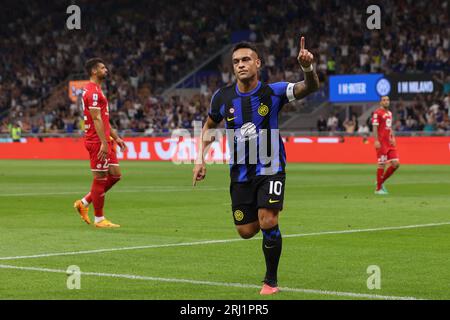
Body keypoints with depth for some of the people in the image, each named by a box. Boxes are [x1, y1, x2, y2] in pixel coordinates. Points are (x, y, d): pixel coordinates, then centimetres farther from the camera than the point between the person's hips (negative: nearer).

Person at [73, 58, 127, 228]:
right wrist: (104, 143, -24)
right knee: (100, 178, -3)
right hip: (97, 141, -10)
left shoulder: (96, 90, 20)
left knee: (115, 175, 11)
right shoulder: (93, 91, -14)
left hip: (104, 140, 10)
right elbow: (96, 119, -20)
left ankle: (84, 203, 18)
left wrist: (115, 137, 22)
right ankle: (99, 219, 5)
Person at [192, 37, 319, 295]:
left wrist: (308, 68, -44)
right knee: (246, 231, 5)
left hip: (270, 169, -3)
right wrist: (200, 159, 4)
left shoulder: (273, 92, -11)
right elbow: (209, 127, 14)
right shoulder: (223, 97, -4)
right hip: (240, 172, 3)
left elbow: (310, 88, -23)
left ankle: (271, 281, -1)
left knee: (268, 222, -19)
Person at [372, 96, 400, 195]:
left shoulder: (389, 113, 18)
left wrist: (393, 138, 13)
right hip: (381, 143, -8)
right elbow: (375, 127, -12)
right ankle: (378, 188, 5)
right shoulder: (377, 113, -6)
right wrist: (376, 141, -20)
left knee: (396, 163, 2)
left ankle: (381, 182, 16)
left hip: (390, 143, 8)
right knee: (382, 165, -5)